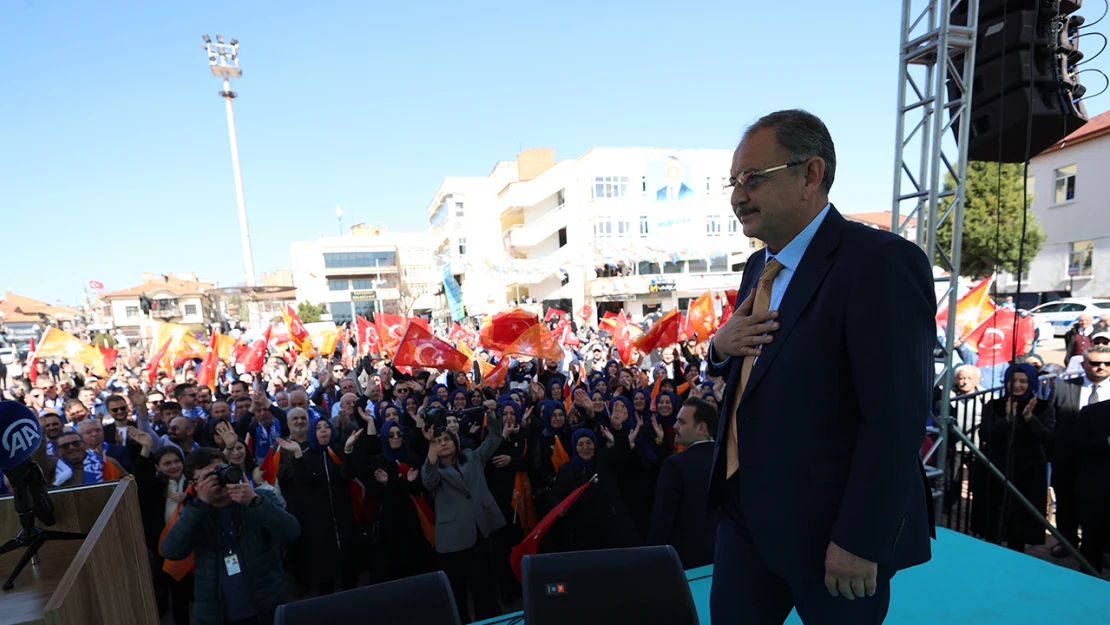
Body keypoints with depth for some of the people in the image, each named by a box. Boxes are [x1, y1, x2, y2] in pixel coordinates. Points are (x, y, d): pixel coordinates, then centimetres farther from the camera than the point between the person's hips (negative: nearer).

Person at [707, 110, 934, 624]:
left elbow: (896, 417, -22)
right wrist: (721, 347, -6)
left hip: (826, 524, -7)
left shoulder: (882, 262, -18)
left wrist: (860, 543, -19)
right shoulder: (759, 266, 8)